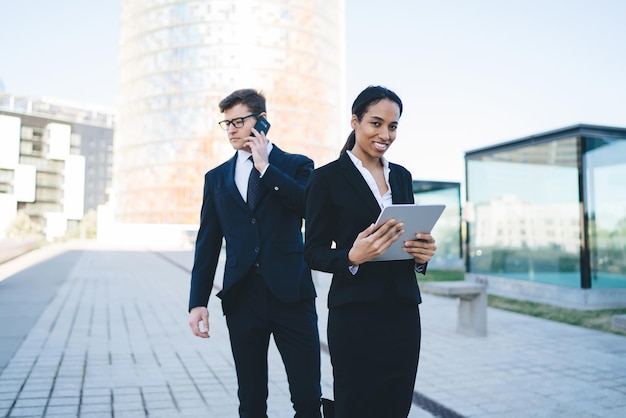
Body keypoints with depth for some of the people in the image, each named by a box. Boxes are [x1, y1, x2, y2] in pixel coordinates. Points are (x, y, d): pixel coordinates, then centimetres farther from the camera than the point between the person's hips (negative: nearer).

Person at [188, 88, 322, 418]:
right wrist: (198, 302, 3)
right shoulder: (217, 178, 12)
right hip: (242, 298, 3)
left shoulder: (297, 165, 5)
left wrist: (266, 167, -10)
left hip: (291, 293, -2)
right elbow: (207, 244, 10)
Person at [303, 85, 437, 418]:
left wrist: (421, 254, -5)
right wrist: (352, 257, -24)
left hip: (403, 312, 5)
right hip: (355, 315, -5)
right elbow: (313, 252, -5)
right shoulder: (327, 178, -5)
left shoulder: (402, 176, 12)